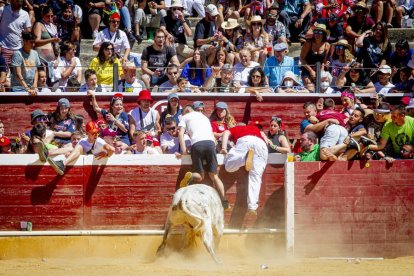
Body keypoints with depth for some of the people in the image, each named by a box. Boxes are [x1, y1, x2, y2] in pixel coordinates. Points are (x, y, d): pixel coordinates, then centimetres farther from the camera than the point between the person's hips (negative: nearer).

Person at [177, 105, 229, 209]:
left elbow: (180, 134, 8)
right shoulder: (204, 117, 36)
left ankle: (190, 176, -32)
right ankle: (224, 201, -12)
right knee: (214, 176, 6)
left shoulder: (185, 117, 23)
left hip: (197, 144, -3)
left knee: (200, 177, 4)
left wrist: (184, 150, 5)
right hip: (210, 142, 3)